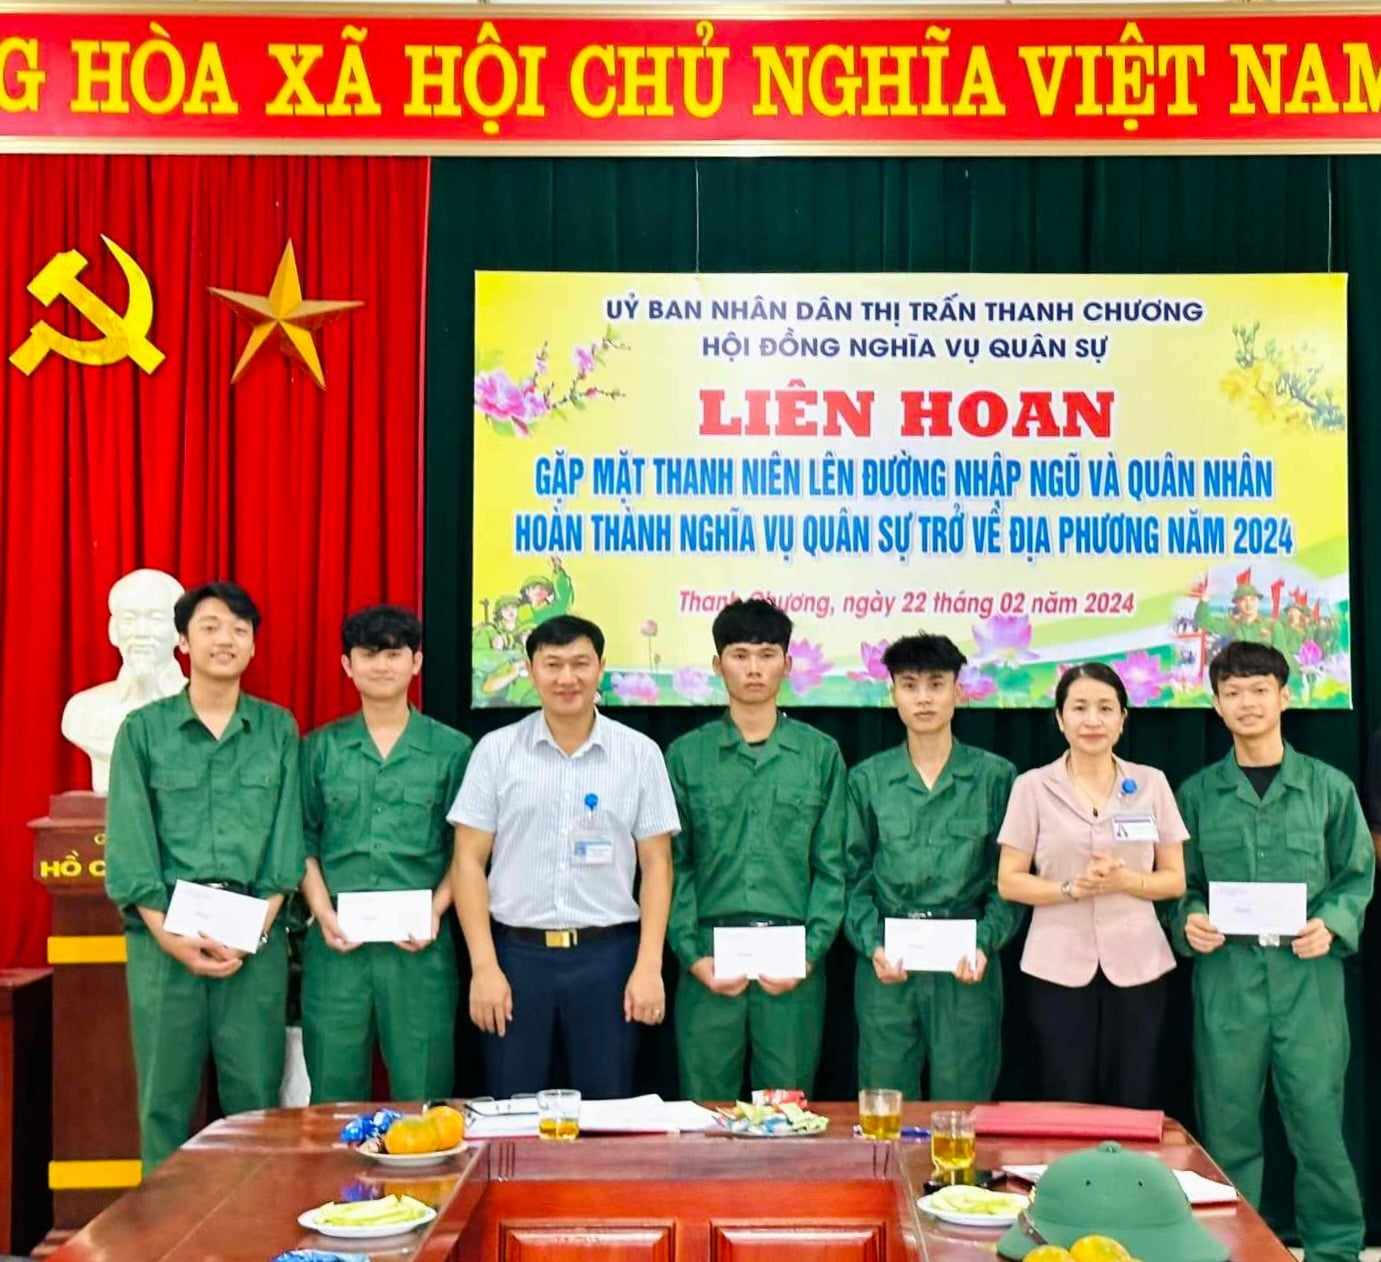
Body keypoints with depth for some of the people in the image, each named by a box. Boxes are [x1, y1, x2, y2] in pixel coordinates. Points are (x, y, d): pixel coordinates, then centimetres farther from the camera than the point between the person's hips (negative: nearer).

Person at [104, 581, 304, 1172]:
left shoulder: (278, 729, 8)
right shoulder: (142, 730, 4)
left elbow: (286, 839, 3)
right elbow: (128, 845, -2)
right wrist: (172, 937, -12)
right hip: (163, 936, 0)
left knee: (256, 1095, 4)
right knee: (165, 1095, 5)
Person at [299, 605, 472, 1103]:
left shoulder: (451, 749, 4)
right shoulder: (321, 748, 9)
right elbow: (304, 841, 7)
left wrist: (436, 911, -10)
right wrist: (323, 914, -5)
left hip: (420, 943, -1)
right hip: (338, 940, 1)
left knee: (422, 1092, 3)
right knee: (333, 1094, 8)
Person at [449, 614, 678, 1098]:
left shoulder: (640, 753, 2)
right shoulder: (496, 750, 1)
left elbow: (656, 865, 3)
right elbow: (469, 862, 1)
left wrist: (649, 966, -4)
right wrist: (484, 966, -6)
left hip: (607, 954, 0)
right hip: (517, 952, 0)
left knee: (607, 1107, 7)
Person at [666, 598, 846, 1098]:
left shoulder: (820, 754, 5)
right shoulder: (686, 755, 6)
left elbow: (831, 866, 4)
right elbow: (674, 866, 4)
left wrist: (811, 952, -7)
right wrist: (692, 954, -6)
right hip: (711, 952, 0)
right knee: (706, 1107, 7)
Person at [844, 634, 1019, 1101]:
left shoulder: (995, 777, 3)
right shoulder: (867, 779, 7)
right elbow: (855, 878, 7)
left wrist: (984, 944, -12)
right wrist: (873, 946, -8)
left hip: (966, 969, -1)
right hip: (888, 966, 1)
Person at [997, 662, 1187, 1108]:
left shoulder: (1151, 783, 5)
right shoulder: (1032, 786, 0)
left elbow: (1175, 880, 5)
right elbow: (1009, 882, 0)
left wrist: (1124, 881, -14)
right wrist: (1071, 888, -16)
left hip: (1137, 967, 1)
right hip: (1058, 969, -1)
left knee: (1133, 1107, 5)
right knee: (1065, 1107, 3)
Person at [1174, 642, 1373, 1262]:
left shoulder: (1329, 787, 4)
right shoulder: (1197, 792, 7)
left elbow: (1357, 876, 7)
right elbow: (1181, 883, 10)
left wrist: (1332, 925, -10)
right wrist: (1188, 921, -9)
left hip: (1308, 977, -1)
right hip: (1226, 977, 1)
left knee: (1318, 1121, 1)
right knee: (1228, 1129, 8)